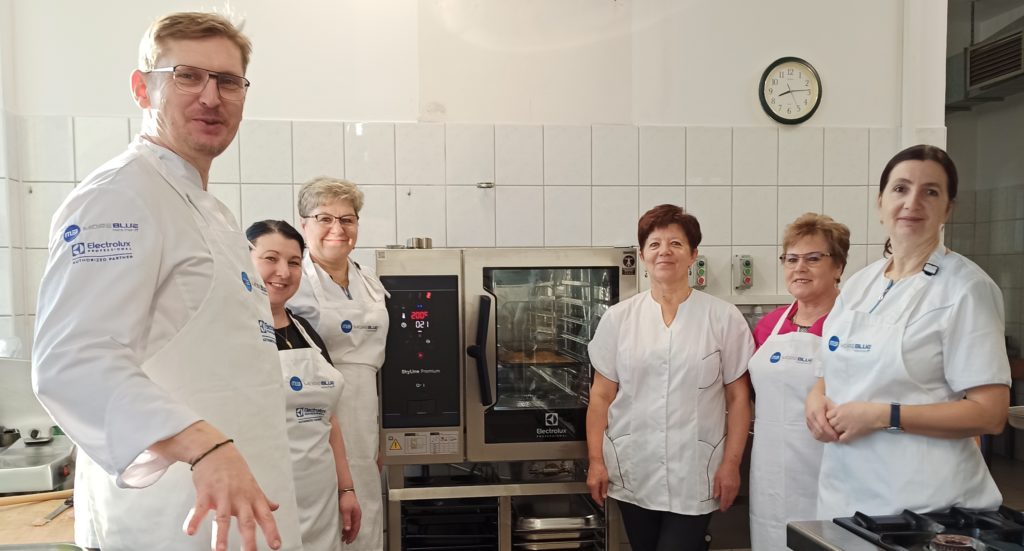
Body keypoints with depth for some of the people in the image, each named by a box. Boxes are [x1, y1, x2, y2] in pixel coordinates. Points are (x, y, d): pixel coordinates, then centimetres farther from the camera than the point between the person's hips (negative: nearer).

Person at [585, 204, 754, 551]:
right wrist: (596, 460, 0)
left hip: (694, 477, -2)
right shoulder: (617, 318, 2)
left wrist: (731, 464, -2)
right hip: (632, 474, 2)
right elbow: (601, 396, 4)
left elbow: (738, 398, 2)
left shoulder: (724, 318, -1)